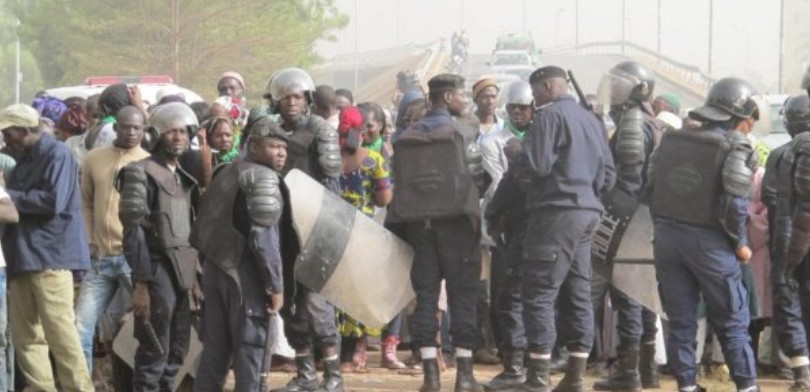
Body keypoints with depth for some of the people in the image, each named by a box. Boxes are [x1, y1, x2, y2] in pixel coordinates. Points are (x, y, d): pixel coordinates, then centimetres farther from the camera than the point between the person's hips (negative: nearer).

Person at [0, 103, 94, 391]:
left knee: (60, 333, -10)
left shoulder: (57, 154, -7)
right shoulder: (25, 160, 20)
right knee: (26, 336, 6)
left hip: (51, 257, -9)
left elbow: (54, 201, -18)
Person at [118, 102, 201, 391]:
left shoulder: (184, 178, 17)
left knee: (177, 352, 11)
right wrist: (140, 284, -19)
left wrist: (195, 278, 13)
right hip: (158, 269, -8)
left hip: (183, 271, 8)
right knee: (154, 352, -8)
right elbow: (134, 233, -13)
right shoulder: (142, 173, -7)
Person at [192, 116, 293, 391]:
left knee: (214, 348, 11)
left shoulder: (226, 173, 17)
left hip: (215, 266, 9)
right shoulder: (262, 178, -11)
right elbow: (264, 237, -18)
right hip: (244, 272, -8)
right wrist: (276, 285, -16)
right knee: (251, 348, -4)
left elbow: (203, 228, 20)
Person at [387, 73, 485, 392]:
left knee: (425, 294, 6)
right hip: (456, 222, -4)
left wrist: (396, 225, 12)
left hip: (418, 223, 4)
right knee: (462, 294, 2)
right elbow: (477, 177, -8)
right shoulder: (462, 133, -5)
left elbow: (398, 185, 7)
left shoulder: (405, 138, 9)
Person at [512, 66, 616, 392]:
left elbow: (535, 165, -16)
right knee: (577, 294, 10)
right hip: (588, 212, 8)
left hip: (557, 211, -8)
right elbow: (608, 173, 16)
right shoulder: (590, 119, 17)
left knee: (539, 293, -7)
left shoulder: (549, 115, -8)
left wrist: (515, 155, 3)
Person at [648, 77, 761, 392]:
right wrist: (740, 244, -5)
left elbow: (651, 187, 10)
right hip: (709, 242, -5)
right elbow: (734, 203, -17)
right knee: (731, 322, 5)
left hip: (667, 237, 5)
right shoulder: (736, 148, -10)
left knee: (680, 319, 10)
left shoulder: (671, 140, 9)